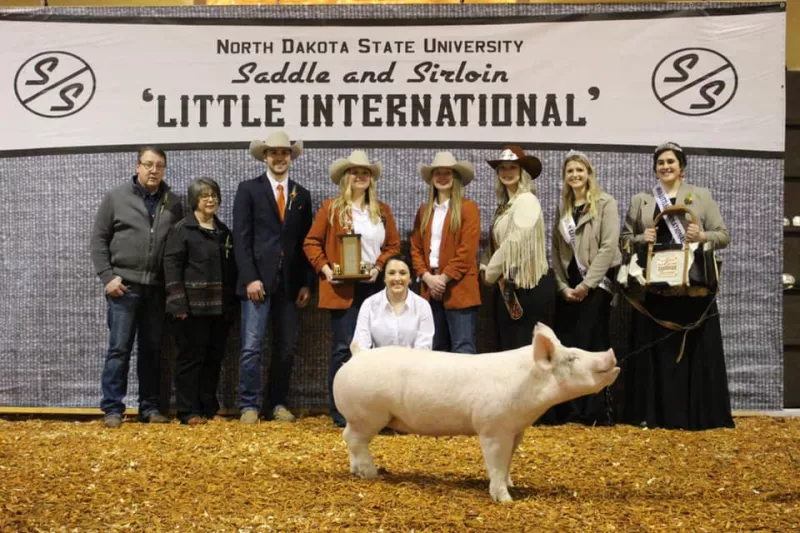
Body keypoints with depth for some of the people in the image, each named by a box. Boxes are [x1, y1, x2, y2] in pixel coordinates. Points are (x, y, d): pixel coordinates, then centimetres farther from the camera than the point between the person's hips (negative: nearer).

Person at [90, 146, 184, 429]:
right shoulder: (116, 197, 2)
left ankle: (150, 407, 16)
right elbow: (98, 239, 2)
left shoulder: (173, 204, 9)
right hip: (124, 285, -3)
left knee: (152, 349, 8)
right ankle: (112, 409, 4)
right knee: (119, 348, -2)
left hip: (157, 288, 3)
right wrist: (108, 277, -6)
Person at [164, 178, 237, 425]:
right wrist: (178, 303, -17)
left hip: (220, 307, 6)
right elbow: (171, 266, -10)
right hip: (192, 307, -6)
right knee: (191, 358, -2)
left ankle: (209, 409, 17)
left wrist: (231, 304, 13)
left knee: (214, 358, 9)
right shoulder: (181, 229, -3)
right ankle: (189, 412, 2)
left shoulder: (223, 231, 16)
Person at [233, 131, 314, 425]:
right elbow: (241, 237, -3)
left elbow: (306, 242, 13)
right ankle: (250, 406, 2)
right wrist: (250, 278, -12)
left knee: (286, 349, 6)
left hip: (291, 283, 4)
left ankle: (278, 404, 16)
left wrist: (306, 283, 5)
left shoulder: (301, 194, 15)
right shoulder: (249, 189, 3)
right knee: (251, 347, -7)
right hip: (258, 279, -4)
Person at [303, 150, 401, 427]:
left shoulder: (382, 210, 13)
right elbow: (311, 243, 3)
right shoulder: (331, 207, 3)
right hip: (343, 288, -4)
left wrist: (379, 267, -5)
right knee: (344, 348, -6)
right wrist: (325, 269, -11)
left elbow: (393, 245, 13)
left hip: (374, 287, 4)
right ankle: (340, 411, 1)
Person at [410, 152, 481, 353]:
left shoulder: (468, 208, -1)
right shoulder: (424, 210, 16)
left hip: (458, 289, -6)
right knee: (436, 350, 9)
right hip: (430, 288, 6)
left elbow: (467, 250, -10)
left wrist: (444, 278, -12)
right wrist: (427, 276, -4)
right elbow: (416, 248, 12)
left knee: (462, 350, -8)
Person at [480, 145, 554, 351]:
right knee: (506, 345, 10)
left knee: (524, 347, -6)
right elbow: (495, 241, 18)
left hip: (525, 284, -9)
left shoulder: (526, 200, -11)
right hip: (507, 285, 9)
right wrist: (485, 266, 1)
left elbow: (516, 241, -18)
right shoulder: (505, 204, 16)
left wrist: (491, 272, -9)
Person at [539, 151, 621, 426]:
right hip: (568, 287, 5)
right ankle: (568, 411, 6)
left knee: (589, 346, -7)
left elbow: (609, 246, -11)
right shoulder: (562, 209, 14)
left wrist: (586, 284, -14)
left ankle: (594, 412, 0)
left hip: (596, 285, -5)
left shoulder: (605, 204, -2)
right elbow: (556, 251, 11)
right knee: (564, 346, 0)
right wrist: (564, 287, -2)